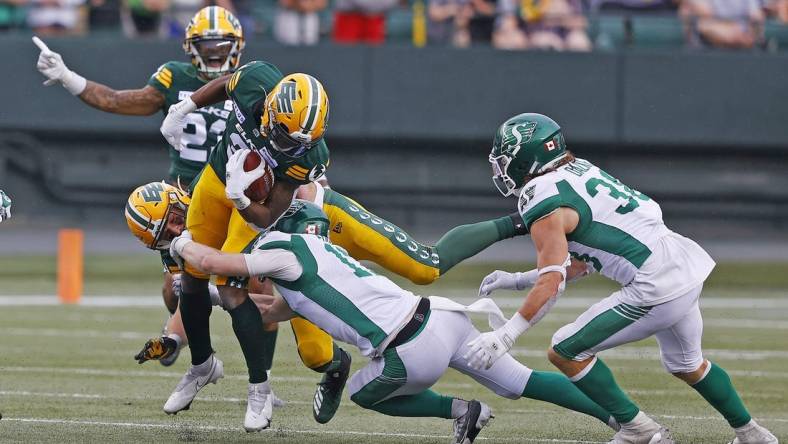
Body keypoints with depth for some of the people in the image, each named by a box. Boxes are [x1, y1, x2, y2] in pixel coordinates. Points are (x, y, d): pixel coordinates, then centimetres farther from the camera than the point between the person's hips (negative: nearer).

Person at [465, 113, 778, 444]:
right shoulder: (580, 172, 15)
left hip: (657, 289, -9)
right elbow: (581, 264, 21)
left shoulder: (545, 207, -11)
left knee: (566, 352, -1)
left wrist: (505, 336, -17)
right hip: (689, 268, 10)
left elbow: (551, 285, -17)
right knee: (686, 364, 33)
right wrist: (519, 281, 20)